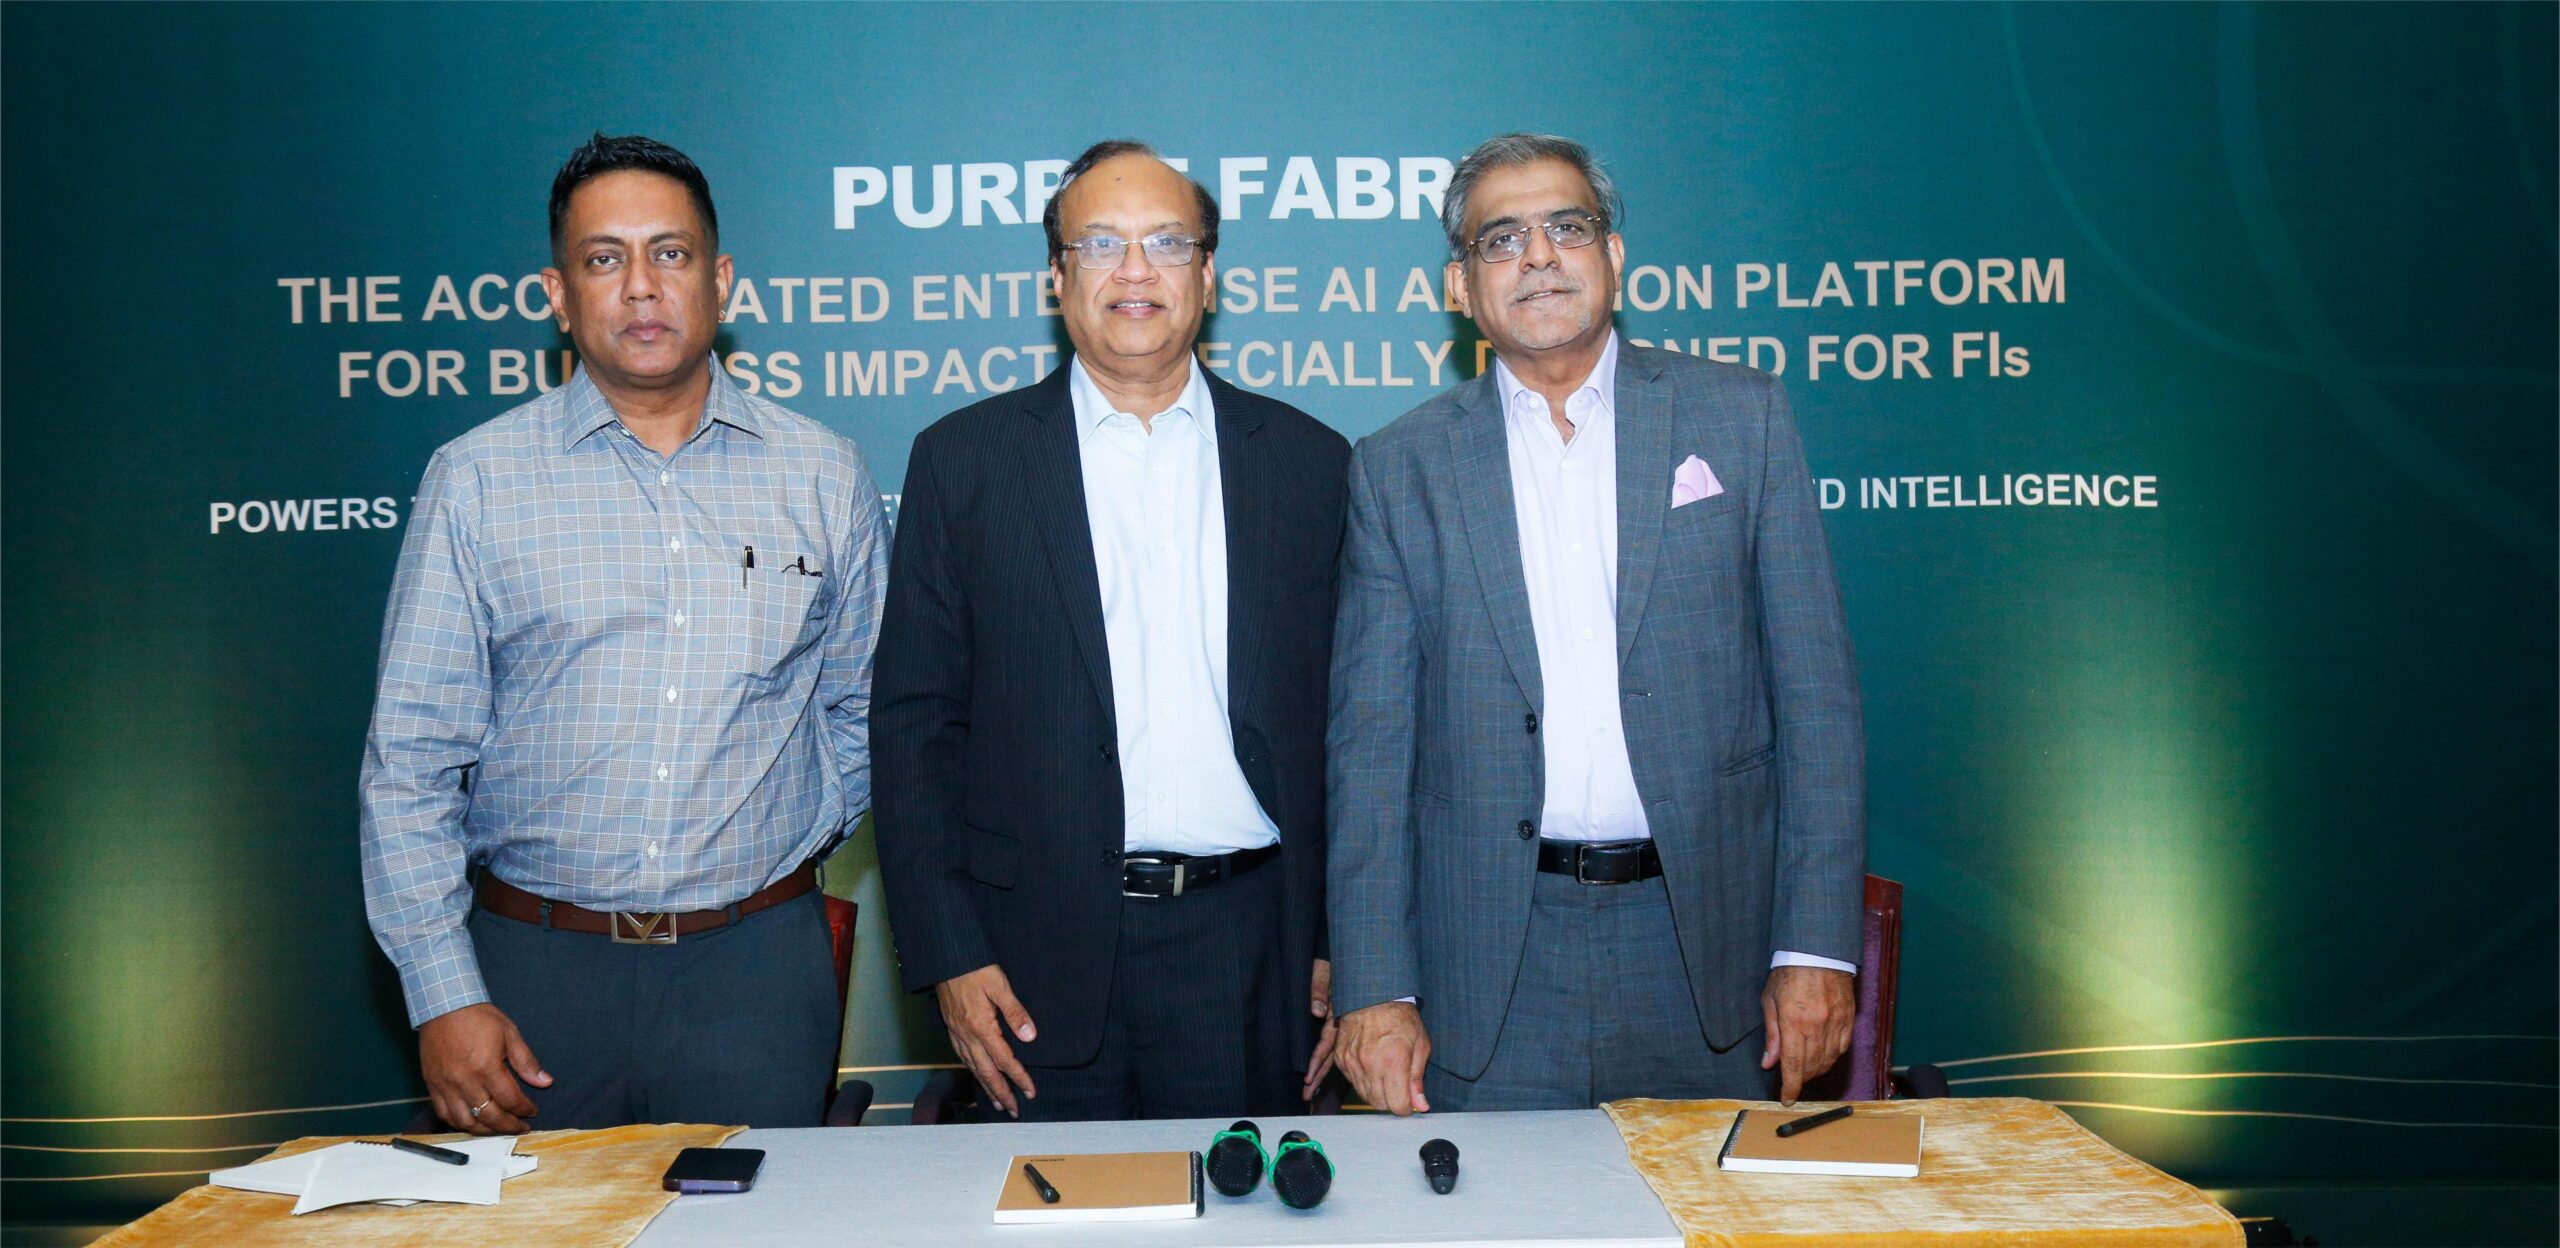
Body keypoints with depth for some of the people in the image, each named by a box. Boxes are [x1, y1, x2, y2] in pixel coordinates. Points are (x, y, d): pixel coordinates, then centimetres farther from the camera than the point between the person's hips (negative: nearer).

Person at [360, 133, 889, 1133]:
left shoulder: (825, 477, 4)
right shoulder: (476, 478, 1)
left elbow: (863, 707, 15)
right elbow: (410, 758, -1)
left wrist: (787, 838, 3)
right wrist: (445, 996, -6)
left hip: (756, 972, 1)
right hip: (538, 971, 0)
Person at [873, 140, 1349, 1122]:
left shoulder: (1309, 461, 7)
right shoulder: (963, 459, 4)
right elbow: (914, 720, 2)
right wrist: (948, 957, -5)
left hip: (1247, 947, 1)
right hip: (1041, 958, -1)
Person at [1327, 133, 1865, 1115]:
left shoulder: (1740, 418, 4)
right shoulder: (1400, 467, 4)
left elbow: (1815, 695, 2)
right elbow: (1370, 741, 2)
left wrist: (1816, 946, -4)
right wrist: (1373, 988, -4)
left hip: (1702, 938, 0)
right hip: (1489, 960, 0)